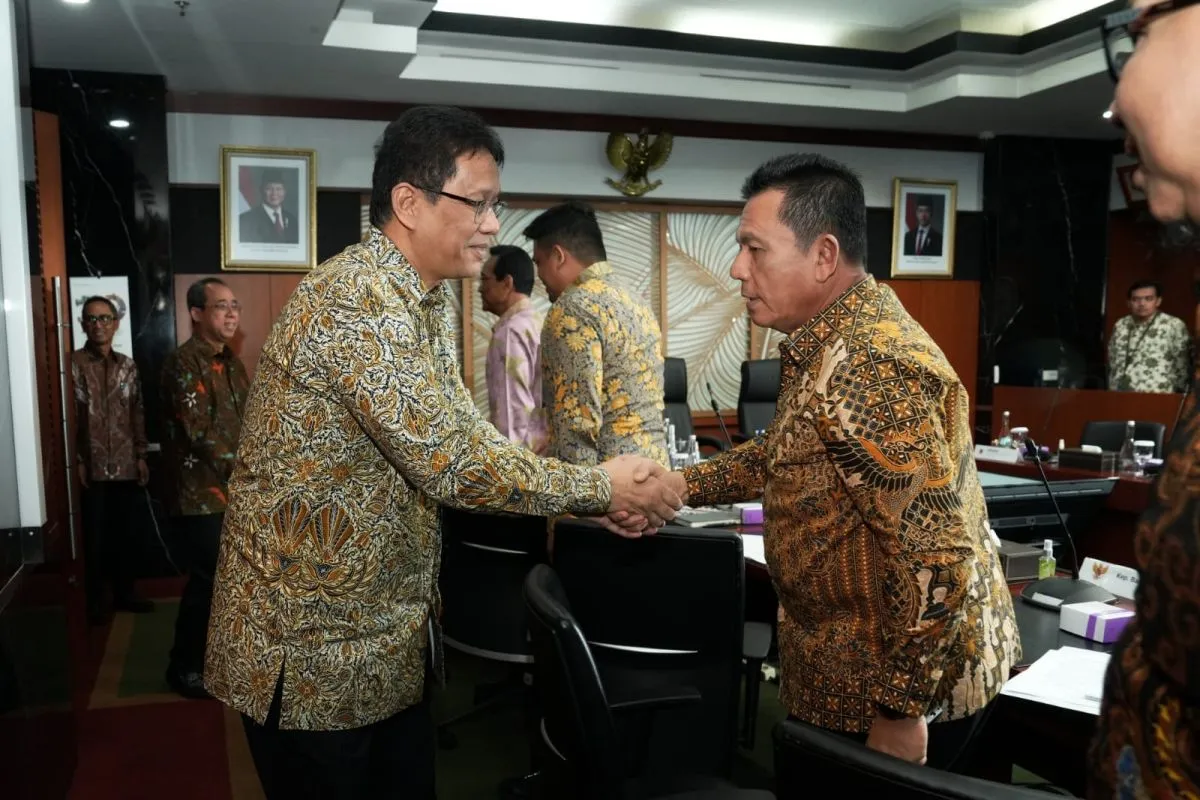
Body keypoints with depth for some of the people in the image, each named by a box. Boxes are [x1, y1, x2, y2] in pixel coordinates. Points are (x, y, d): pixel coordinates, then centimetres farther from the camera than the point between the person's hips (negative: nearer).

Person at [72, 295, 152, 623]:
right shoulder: (73, 363, -5)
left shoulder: (127, 365, 9)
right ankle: (95, 601, 14)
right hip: (91, 467, -4)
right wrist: (77, 461, -11)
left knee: (122, 532, 12)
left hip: (124, 465, 4)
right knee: (94, 536, 3)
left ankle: (124, 592, 23)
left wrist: (141, 456, 9)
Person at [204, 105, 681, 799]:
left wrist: (595, 500, -4)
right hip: (312, 645, -8)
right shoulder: (356, 304, -25)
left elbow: (464, 440, 7)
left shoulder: (427, 299, 7)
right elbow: (455, 464, -28)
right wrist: (601, 487, -15)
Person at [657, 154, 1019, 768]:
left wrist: (899, 711, -23)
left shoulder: (865, 368, -28)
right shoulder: (837, 335, 5)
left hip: (900, 684, -9)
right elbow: (787, 453, 18)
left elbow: (936, 556, -30)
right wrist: (683, 485, 7)